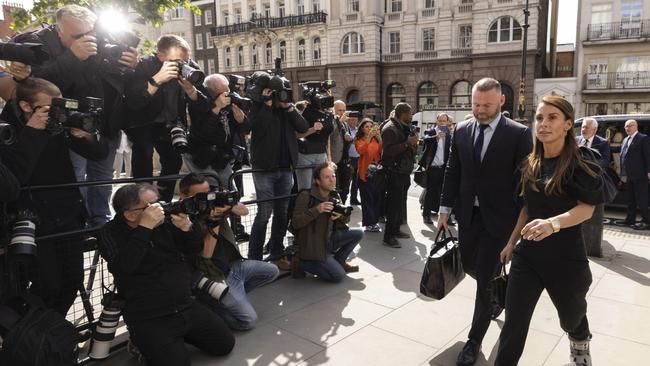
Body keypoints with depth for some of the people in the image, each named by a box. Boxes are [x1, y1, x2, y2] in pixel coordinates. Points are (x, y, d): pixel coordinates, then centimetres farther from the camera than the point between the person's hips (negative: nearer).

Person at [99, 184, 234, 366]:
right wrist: (145, 227, -28)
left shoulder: (164, 222, 1)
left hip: (187, 307, 5)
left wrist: (187, 228, -14)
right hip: (149, 320, -5)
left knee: (225, 344, 7)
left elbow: (195, 248, 6)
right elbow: (125, 266, -27)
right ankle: (145, 345, 9)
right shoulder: (111, 233, -9)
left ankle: (180, 336, 23)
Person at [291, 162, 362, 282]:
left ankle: (339, 261, 13)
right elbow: (295, 222, -22)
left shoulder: (334, 196, 5)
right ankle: (303, 264, 4)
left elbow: (346, 220, 9)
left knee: (358, 234, -5)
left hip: (329, 240, 7)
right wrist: (317, 210, -32)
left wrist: (342, 216, -16)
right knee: (338, 276, -16)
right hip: (312, 247, -7)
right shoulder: (306, 196, -15)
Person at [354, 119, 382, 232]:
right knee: (367, 198, -4)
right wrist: (369, 137, -28)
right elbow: (361, 150, -20)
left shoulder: (376, 139, 13)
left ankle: (375, 221, 15)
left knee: (376, 197, 6)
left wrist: (379, 138, -14)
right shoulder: (359, 140, 2)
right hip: (364, 173, -4)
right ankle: (369, 223, 1)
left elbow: (382, 152, -3)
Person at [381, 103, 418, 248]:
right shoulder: (390, 129, -12)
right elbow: (388, 151, -24)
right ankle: (388, 236, -4)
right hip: (394, 172, -9)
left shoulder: (404, 128, 17)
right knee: (394, 204, -8)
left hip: (404, 172, 9)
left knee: (400, 203, 14)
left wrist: (413, 144, 7)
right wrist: (407, 143, -23)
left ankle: (395, 230, 26)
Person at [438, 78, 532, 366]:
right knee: (469, 266, 18)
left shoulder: (518, 134, -9)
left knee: (485, 279, 0)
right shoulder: (461, 130, 3)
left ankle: (475, 340, 17)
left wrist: (523, 221, -9)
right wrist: (445, 209, 6)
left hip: (499, 217, -4)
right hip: (467, 215, 5)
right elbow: (452, 172, 8)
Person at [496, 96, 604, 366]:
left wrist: (553, 223, -33)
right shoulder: (530, 164, 4)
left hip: (566, 256, -3)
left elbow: (587, 208, -16)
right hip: (527, 253, 3)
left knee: (570, 315, 23)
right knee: (513, 323, 0)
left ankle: (580, 343, 58)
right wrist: (511, 242, 14)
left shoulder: (580, 161, -11)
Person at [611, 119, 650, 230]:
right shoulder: (625, 140, 18)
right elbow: (620, 150, 16)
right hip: (630, 175, 8)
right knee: (631, 199, 14)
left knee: (641, 198, -4)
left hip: (640, 175, -8)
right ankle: (630, 219, 21)